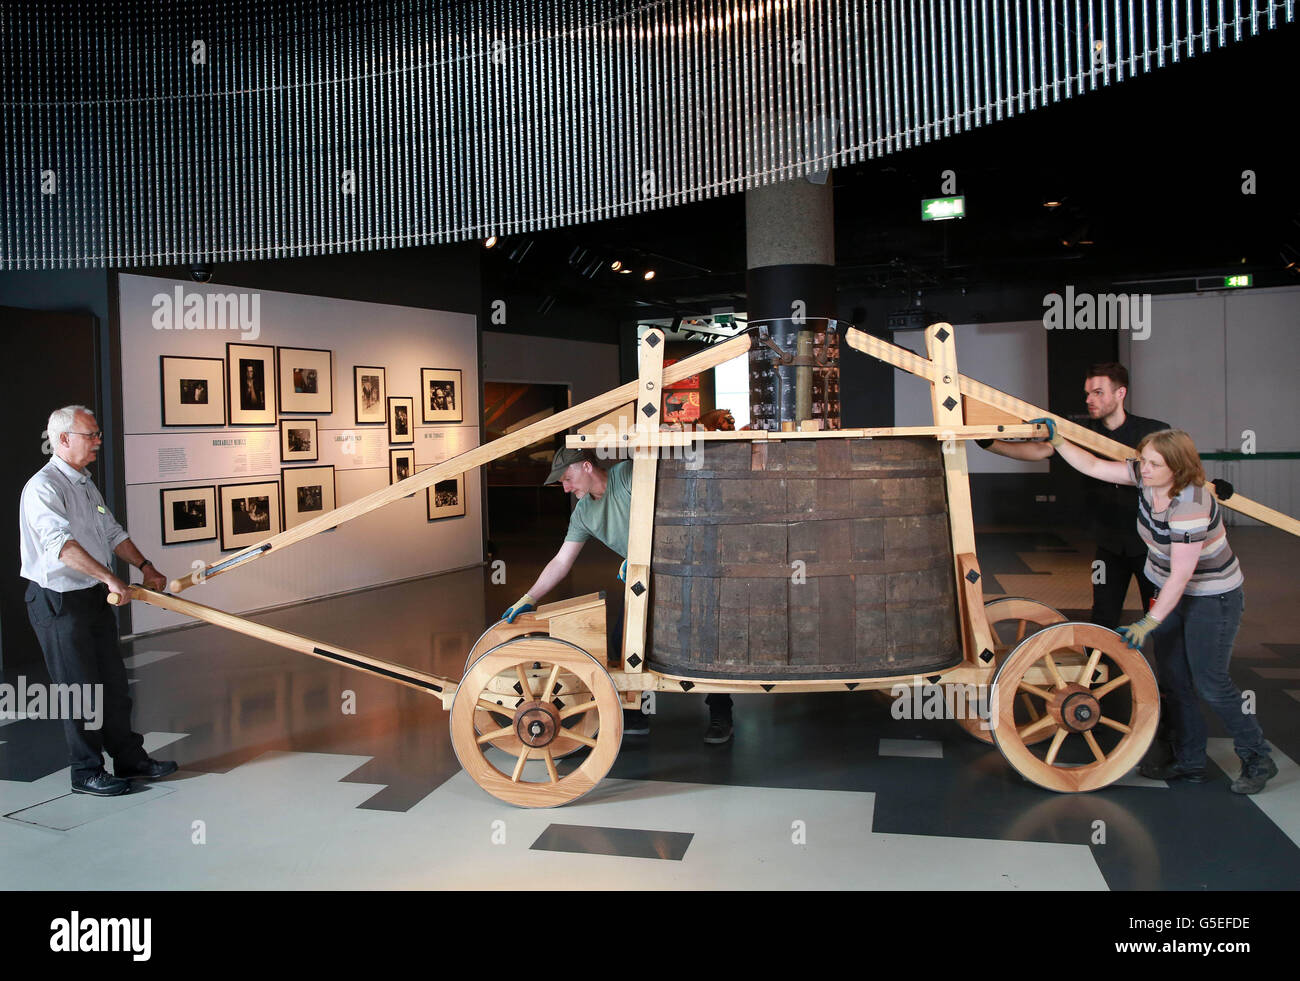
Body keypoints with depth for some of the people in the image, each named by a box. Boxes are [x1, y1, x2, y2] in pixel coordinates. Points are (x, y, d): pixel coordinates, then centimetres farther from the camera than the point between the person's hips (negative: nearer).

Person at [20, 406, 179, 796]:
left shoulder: (85, 484, 14)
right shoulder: (43, 487, -17)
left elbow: (112, 532, 22)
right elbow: (61, 543, -30)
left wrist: (144, 566, 14)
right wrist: (109, 577, -36)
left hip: (95, 597, 9)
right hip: (59, 602, -9)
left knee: (113, 681, 13)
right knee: (79, 688, 0)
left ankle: (129, 759, 23)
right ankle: (86, 772, 13)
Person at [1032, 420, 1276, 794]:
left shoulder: (1190, 507, -31)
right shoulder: (1146, 478, -10)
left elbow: (1181, 575, -28)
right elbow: (1093, 466, 0)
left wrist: (1150, 622, -25)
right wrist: (1056, 439, -8)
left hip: (1212, 598, -8)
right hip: (1171, 591, 8)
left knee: (1210, 682, -3)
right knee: (1174, 679, 9)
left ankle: (1258, 760, 17)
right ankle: (1189, 763, 19)